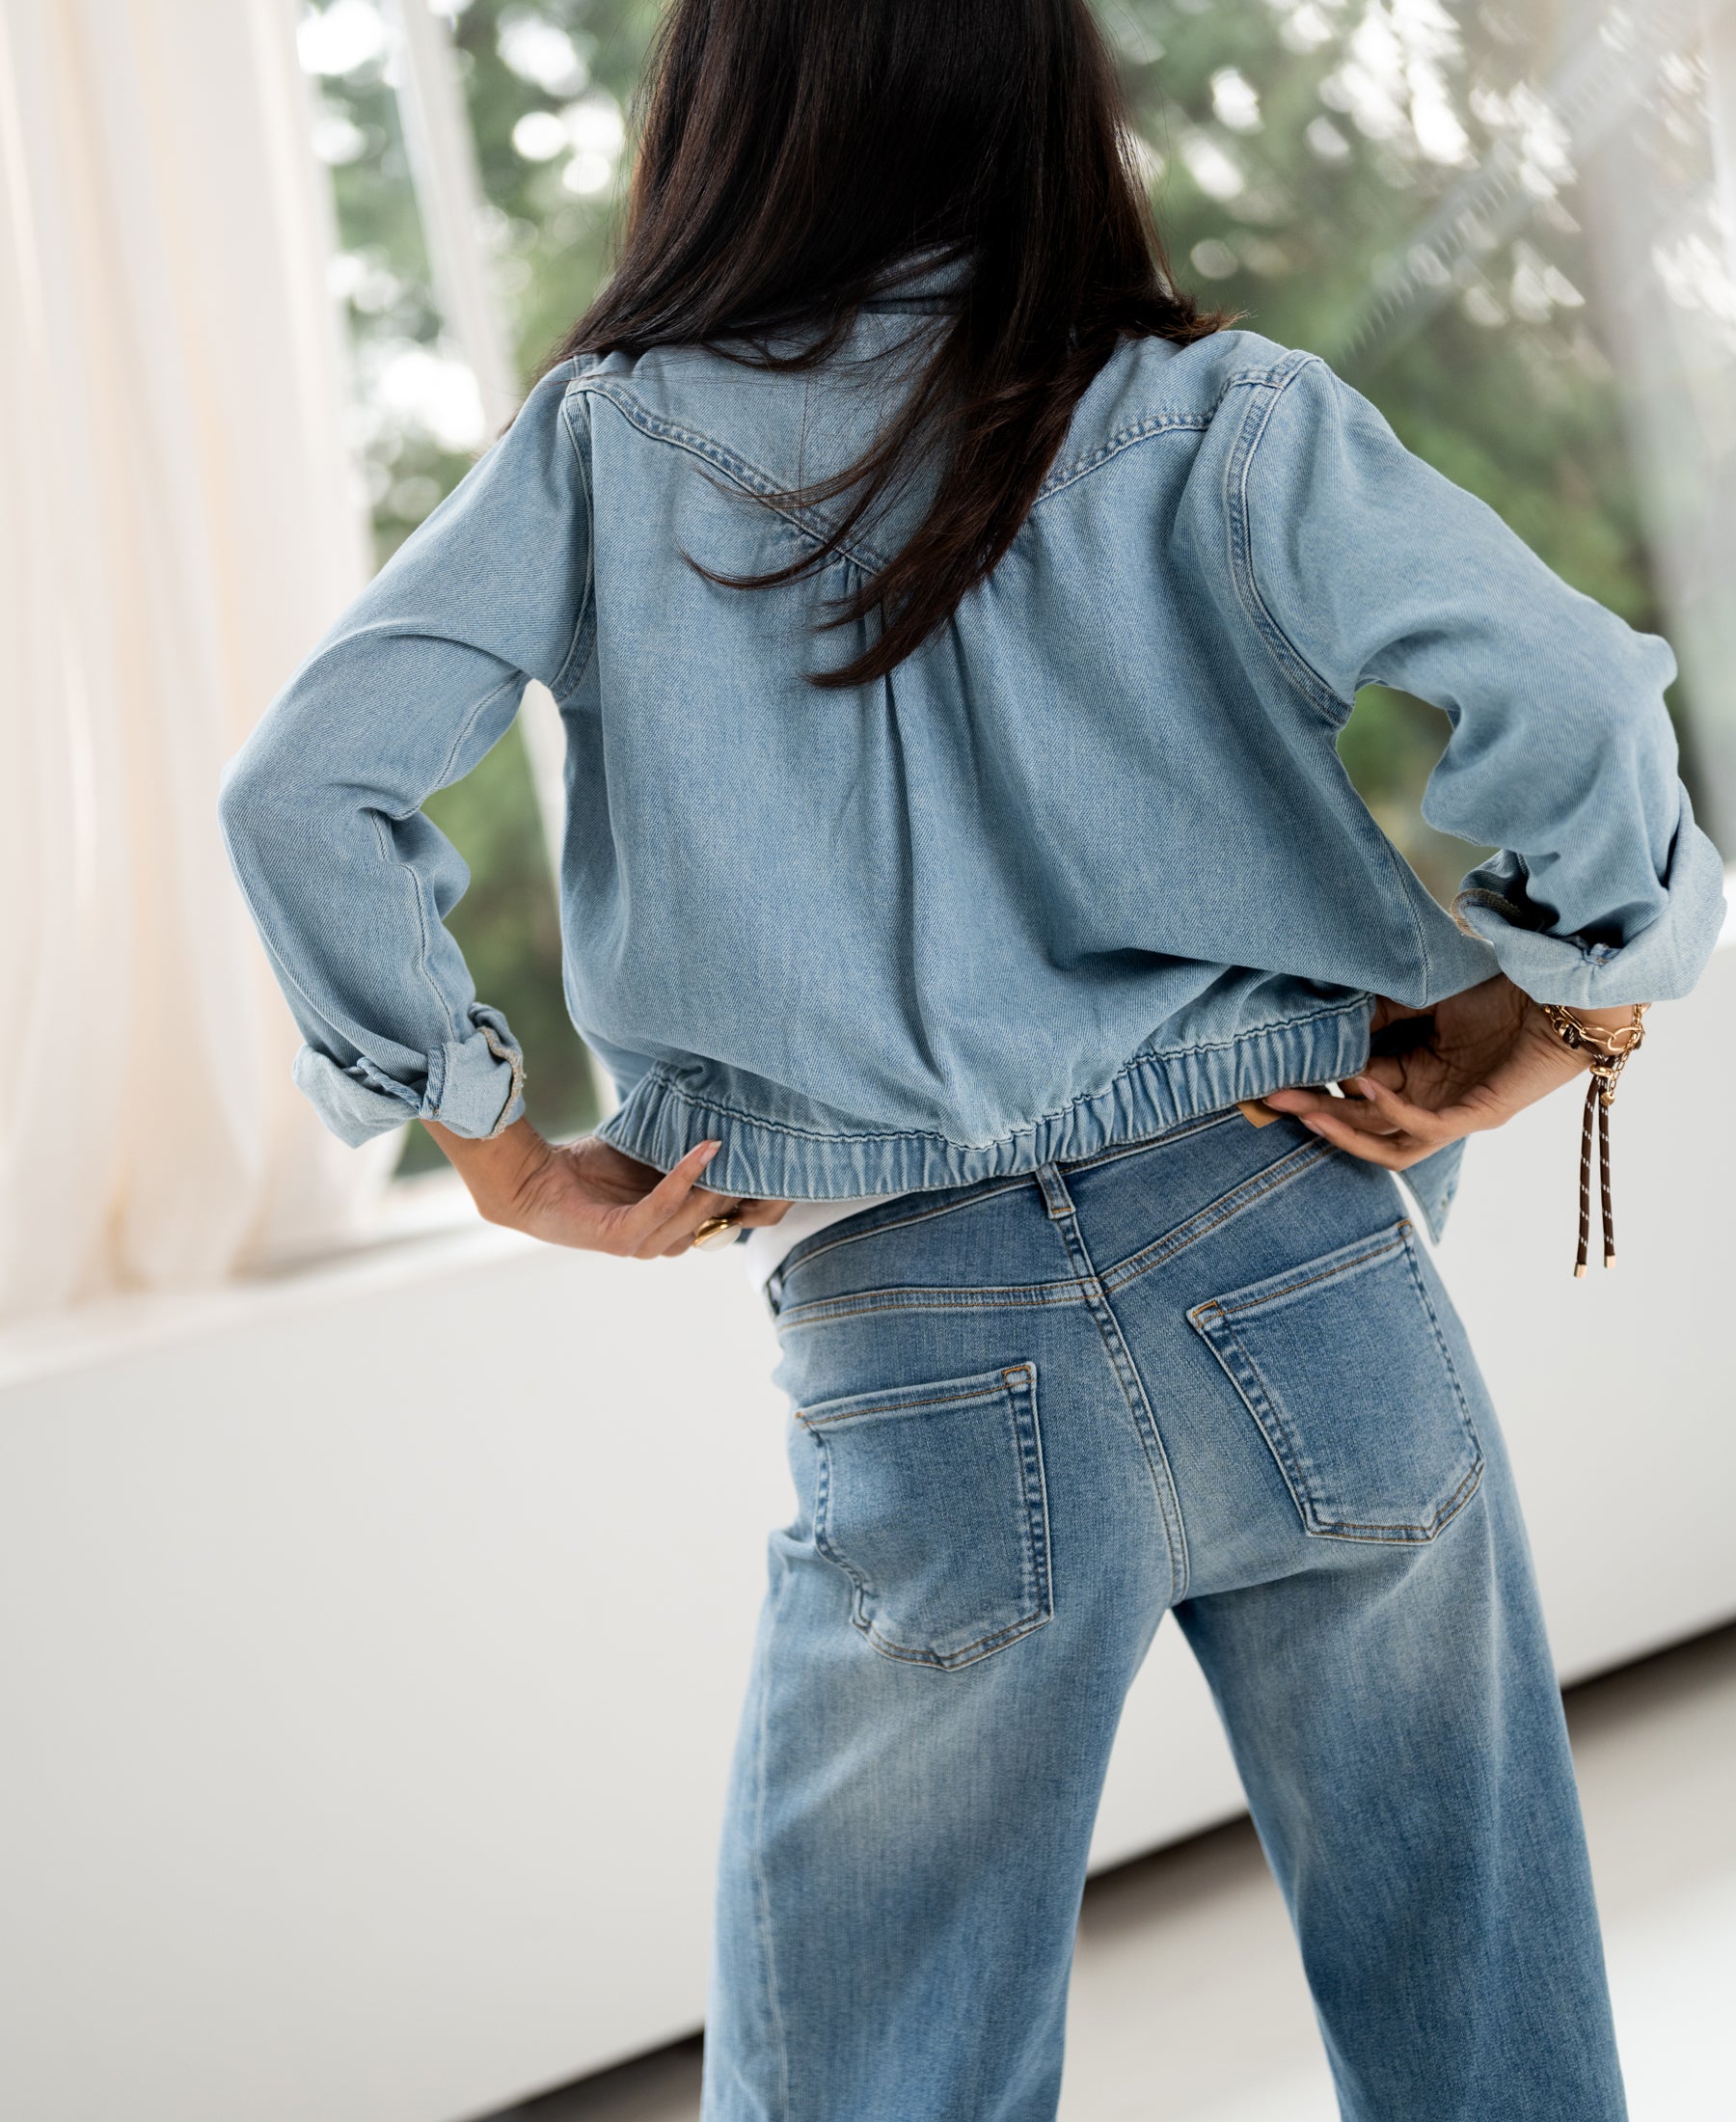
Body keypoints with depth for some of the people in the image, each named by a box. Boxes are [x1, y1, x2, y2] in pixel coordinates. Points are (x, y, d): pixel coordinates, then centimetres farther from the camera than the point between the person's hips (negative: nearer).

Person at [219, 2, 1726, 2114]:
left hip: (915, 1364, 0)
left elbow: (305, 785, -5)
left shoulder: (606, 449, 3)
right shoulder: (1199, 421, 0)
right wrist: (1553, 1000, 1)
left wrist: (498, 1147, 4)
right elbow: (1555, 687, -15)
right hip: (1298, 1279, 0)